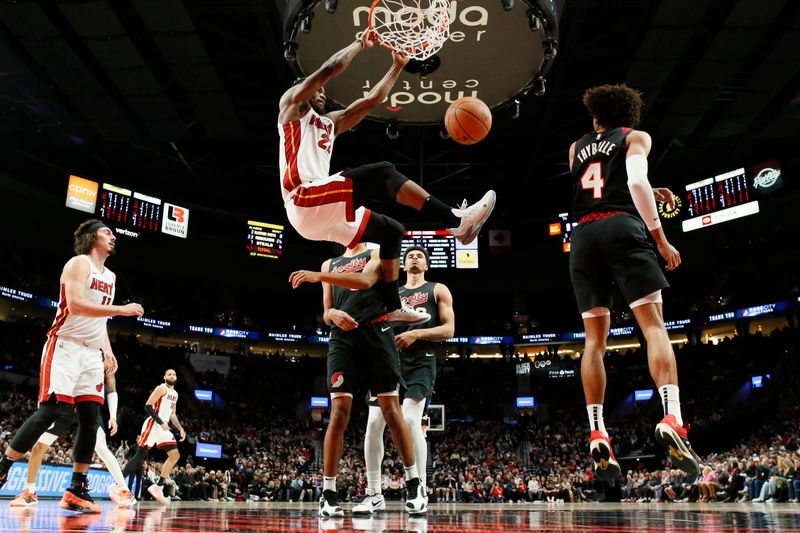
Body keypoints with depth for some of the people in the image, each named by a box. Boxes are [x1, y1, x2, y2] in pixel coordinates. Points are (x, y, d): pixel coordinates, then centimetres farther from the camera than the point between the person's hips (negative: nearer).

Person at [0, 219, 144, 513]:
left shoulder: (110, 276, 19)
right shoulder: (79, 263, -5)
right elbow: (76, 305, -21)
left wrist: (107, 350, 13)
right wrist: (122, 309, -21)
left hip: (92, 353, 8)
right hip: (65, 346, -7)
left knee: (90, 418, 0)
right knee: (51, 410, -16)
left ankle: (77, 490, 4)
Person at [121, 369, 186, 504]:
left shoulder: (175, 394, 19)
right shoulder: (162, 388, -7)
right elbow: (148, 406, -15)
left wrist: (180, 428, 14)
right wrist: (161, 422, -20)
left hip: (164, 428, 8)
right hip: (153, 425, -8)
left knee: (175, 455, 0)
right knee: (140, 456, -12)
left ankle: (157, 487, 2)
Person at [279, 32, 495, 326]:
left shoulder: (330, 123, 31)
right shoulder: (292, 105, 10)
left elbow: (371, 100, 29)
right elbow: (330, 68, -4)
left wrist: (397, 67, 26)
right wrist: (360, 44, 9)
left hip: (323, 210, 9)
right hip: (304, 203, -9)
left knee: (391, 231, 13)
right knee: (382, 173, -22)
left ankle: (393, 308, 14)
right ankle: (457, 220, -28)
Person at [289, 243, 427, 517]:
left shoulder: (377, 254, 12)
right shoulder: (329, 264, 24)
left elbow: (365, 281, -12)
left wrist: (319, 277, -21)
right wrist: (332, 313, -6)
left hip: (375, 333, -2)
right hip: (342, 338, 3)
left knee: (391, 410, -4)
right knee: (339, 413, -8)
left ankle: (414, 483, 7)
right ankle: (328, 493, -4)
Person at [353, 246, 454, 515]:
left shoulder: (438, 290, 12)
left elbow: (449, 329, 1)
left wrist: (416, 334, -12)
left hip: (421, 361, -4)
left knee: (410, 419, -23)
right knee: (374, 423, -6)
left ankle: (420, 491, -11)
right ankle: (374, 494, 5)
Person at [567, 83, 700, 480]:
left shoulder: (577, 148, 26)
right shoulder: (635, 137, 12)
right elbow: (635, 183, -7)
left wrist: (649, 195, 39)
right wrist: (661, 238, -6)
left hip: (583, 236, 4)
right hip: (622, 228, -4)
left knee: (595, 338, 3)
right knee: (654, 325, -8)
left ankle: (597, 435, -6)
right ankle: (671, 420, -27)